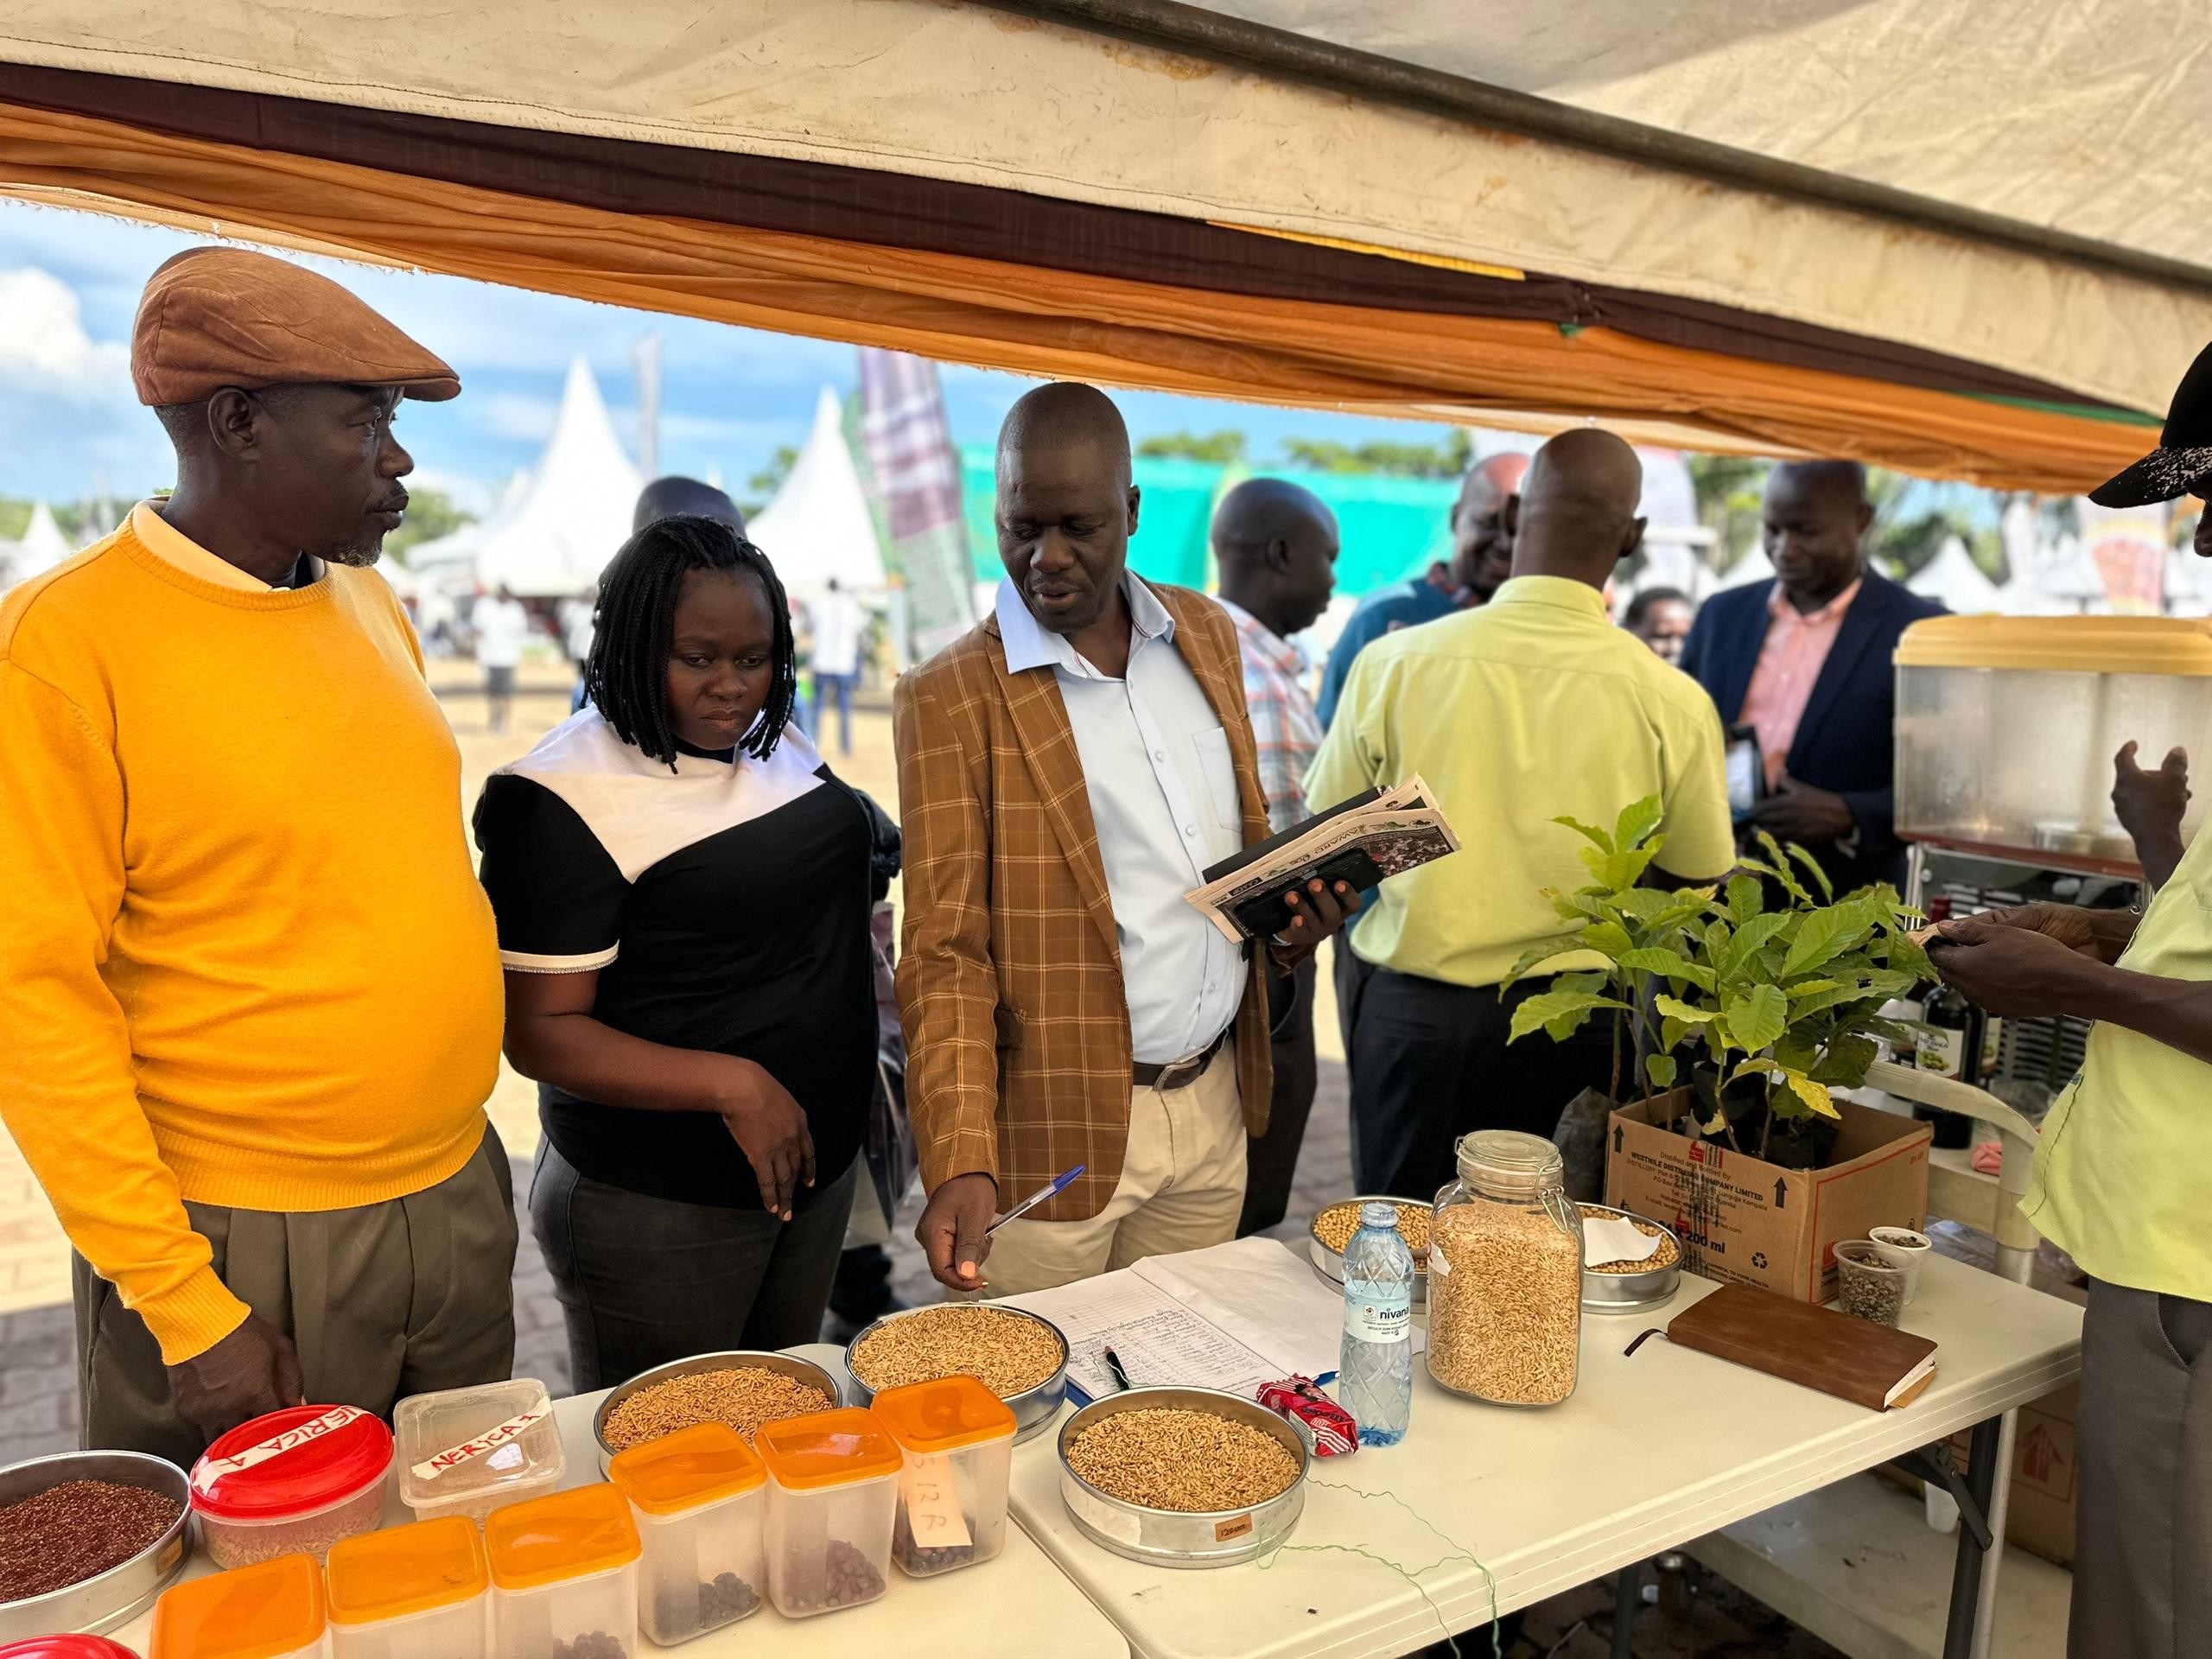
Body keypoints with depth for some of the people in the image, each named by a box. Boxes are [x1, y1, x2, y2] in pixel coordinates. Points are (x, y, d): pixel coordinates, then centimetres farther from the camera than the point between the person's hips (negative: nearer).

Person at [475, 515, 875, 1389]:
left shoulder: (774, 738, 3)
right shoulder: (568, 798, -19)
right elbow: (540, 1033, -19)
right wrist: (730, 1086, -27)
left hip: (817, 1154, 7)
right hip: (658, 1209, -6)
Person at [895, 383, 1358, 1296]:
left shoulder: (1207, 633, 5)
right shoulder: (949, 697, -12)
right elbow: (945, 952, -13)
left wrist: (1289, 918, -3)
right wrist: (960, 1165, -24)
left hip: (1213, 1104, 5)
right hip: (1059, 1131, -5)